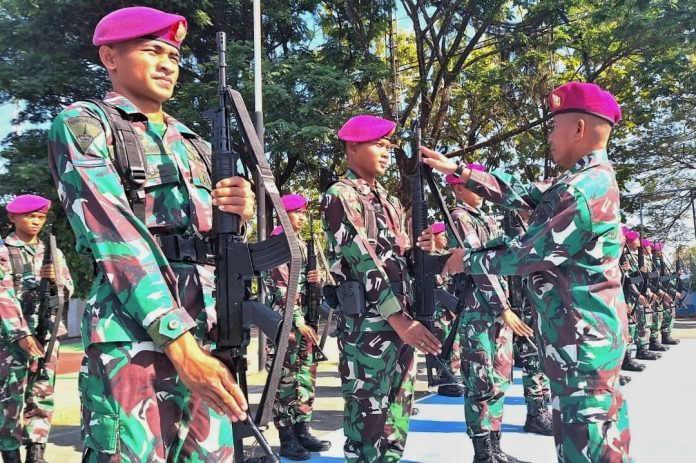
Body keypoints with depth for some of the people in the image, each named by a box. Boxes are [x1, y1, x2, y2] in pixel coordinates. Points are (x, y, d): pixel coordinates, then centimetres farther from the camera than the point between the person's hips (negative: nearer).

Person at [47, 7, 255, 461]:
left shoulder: (191, 141, 20)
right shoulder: (83, 124, 2)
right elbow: (115, 234, -11)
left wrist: (238, 211, -5)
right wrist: (178, 341, -21)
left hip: (208, 333, 6)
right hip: (134, 335, -6)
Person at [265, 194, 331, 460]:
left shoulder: (304, 246, 16)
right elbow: (282, 289, -14)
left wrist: (318, 279, -3)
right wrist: (298, 322, -18)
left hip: (305, 320, 8)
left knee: (306, 376, 10)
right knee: (286, 379, -4)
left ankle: (302, 431, 18)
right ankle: (287, 439, 2)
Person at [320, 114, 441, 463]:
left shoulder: (389, 201, 18)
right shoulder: (340, 196, -7)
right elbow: (363, 261, -17)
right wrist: (399, 319, -21)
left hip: (402, 317, 8)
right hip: (368, 322, -8)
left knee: (397, 412, 14)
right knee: (368, 414, -1)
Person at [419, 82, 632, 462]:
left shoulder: (585, 190, -22)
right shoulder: (588, 180, 11)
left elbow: (529, 255, -19)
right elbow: (521, 195, 14)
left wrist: (468, 261, -4)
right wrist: (456, 170, 13)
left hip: (581, 334, -10)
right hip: (593, 328, 10)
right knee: (603, 424, 20)